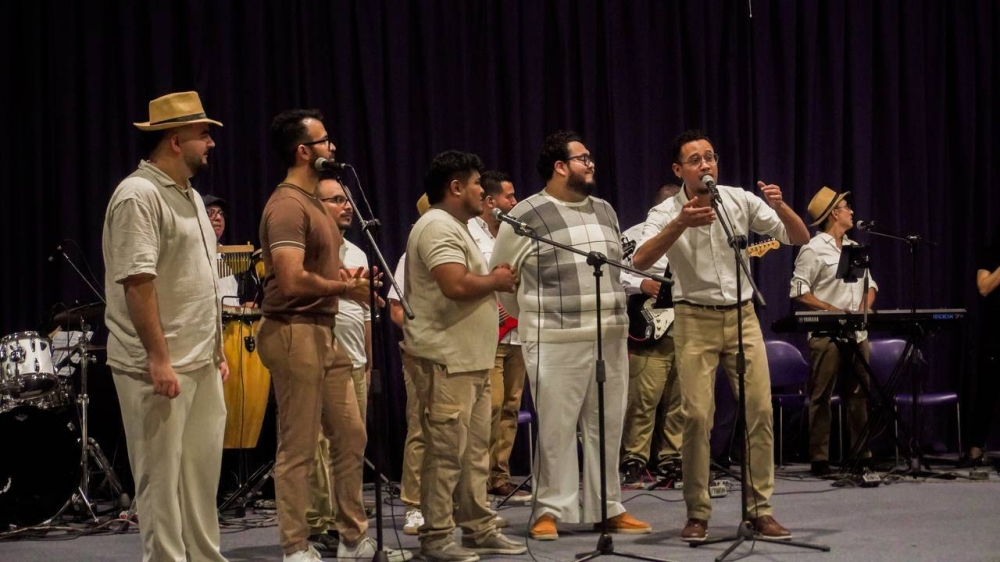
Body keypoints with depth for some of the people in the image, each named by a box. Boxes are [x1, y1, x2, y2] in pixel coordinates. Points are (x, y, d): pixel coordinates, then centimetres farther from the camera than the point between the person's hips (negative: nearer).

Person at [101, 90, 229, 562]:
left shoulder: (189, 196, 17)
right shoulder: (139, 195, -13)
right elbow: (137, 282, -21)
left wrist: (217, 350, 19)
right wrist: (158, 359, -24)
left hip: (202, 364, 9)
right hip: (159, 366, -9)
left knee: (202, 471, 13)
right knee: (162, 479, -2)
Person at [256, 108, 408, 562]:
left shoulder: (312, 201, 17)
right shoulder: (287, 206, -15)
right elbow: (292, 280, -25)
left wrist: (348, 280, 5)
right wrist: (344, 287, -11)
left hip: (324, 334, 10)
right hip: (295, 335, -10)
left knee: (351, 436, 13)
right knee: (298, 450, -3)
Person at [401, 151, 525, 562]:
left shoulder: (454, 229, 22)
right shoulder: (438, 227, -13)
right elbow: (456, 285, -26)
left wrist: (494, 280, 10)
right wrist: (496, 280, -10)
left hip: (469, 360, 11)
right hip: (445, 361, -11)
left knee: (475, 450, 12)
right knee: (446, 452, -8)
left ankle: (478, 529, 18)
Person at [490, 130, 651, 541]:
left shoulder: (604, 211, 15)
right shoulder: (527, 215, -5)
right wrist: (532, 318, 6)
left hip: (611, 337, 6)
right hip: (557, 340, -6)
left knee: (607, 426, 8)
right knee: (556, 428, -3)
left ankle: (608, 508, 16)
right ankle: (550, 510, 4)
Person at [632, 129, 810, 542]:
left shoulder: (741, 201, -1)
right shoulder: (667, 213, -6)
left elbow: (801, 239, -1)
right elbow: (641, 261, -24)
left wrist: (780, 207, -21)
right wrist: (680, 224, -36)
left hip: (742, 315, 2)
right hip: (695, 320, -2)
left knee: (760, 411, -2)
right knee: (697, 416, -7)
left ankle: (759, 511, 7)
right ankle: (697, 514, 3)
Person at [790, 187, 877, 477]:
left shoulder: (854, 247, 18)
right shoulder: (813, 249, -5)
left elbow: (870, 284, 22)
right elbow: (799, 291, -10)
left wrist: (865, 306, 1)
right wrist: (833, 311, -16)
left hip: (857, 333, 7)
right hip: (826, 334, -7)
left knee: (860, 394, 8)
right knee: (821, 396, -4)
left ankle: (862, 454, 14)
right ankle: (819, 458, -1)